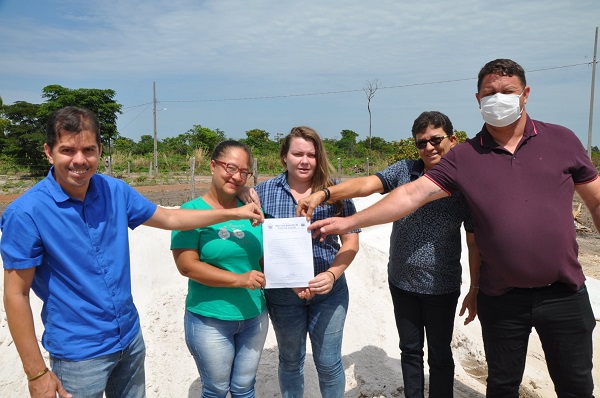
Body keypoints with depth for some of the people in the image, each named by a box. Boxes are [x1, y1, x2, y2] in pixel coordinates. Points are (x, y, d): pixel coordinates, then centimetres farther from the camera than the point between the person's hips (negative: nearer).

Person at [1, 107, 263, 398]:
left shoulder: (115, 191, -4)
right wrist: (37, 374, -12)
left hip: (131, 339, 5)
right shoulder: (26, 213, -18)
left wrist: (234, 213, 6)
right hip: (78, 354, -4)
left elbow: (169, 218, 8)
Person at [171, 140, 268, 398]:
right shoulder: (192, 210, -11)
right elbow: (186, 265, -18)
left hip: (255, 317, 4)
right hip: (209, 320, -4)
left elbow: (266, 257, 6)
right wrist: (238, 280, -24)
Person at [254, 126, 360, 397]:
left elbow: (351, 241, -1)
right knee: (290, 361, 19)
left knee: (329, 362, 12)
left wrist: (332, 275, -18)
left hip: (329, 291, 0)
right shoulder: (264, 192, -5)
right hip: (282, 294, 1)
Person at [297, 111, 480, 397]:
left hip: (441, 288, -3)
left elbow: (475, 243, -7)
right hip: (401, 281, 3)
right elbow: (365, 185, -17)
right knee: (409, 350, 20)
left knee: (439, 355, 15)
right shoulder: (404, 170, -3)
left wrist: (475, 290, -5)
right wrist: (323, 193, -33)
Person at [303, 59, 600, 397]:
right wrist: (351, 222, -15)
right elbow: (412, 194, -10)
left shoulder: (561, 140, -1)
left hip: (564, 293, 1)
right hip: (501, 297, 0)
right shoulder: (464, 157, -4)